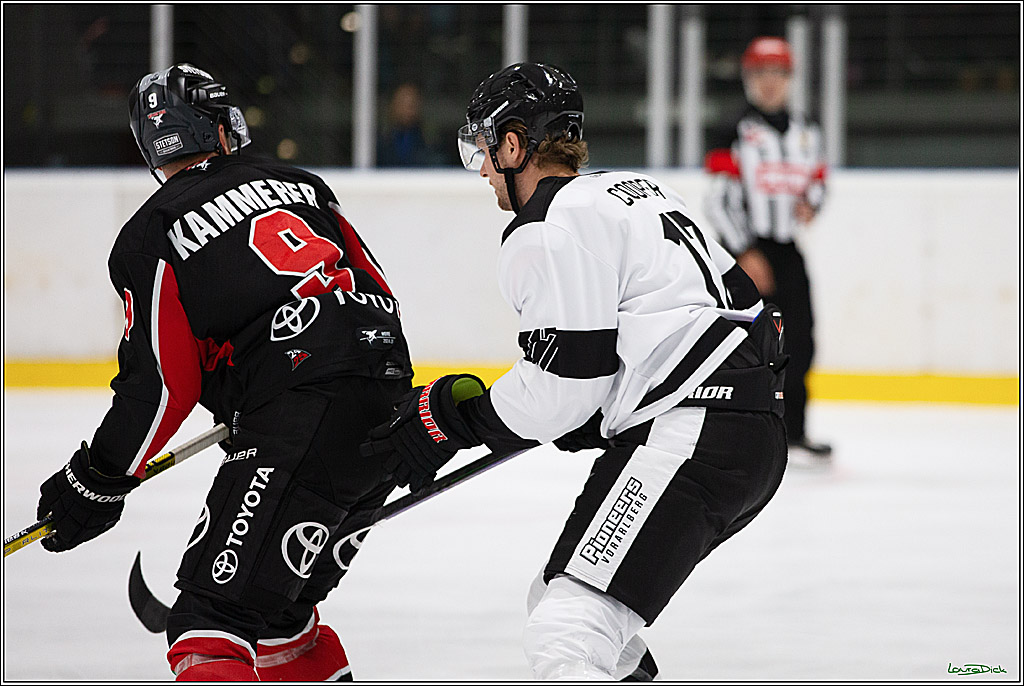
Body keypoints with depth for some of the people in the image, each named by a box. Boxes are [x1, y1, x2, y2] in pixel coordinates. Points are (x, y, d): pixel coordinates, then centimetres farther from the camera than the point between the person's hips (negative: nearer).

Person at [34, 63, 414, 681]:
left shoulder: (150, 238, 3)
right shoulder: (301, 185, 21)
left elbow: (159, 388, 0)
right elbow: (376, 288, 22)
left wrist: (96, 481, 12)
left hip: (301, 420, -7)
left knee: (216, 613, -14)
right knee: (274, 605, 23)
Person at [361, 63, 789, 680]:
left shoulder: (547, 232, -8)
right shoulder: (637, 190, 21)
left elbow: (561, 390, -13)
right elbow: (741, 299, 24)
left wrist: (450, 417, 1)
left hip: (691, 440, -10)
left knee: (563, 636, -20)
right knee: (554, 602, 20)